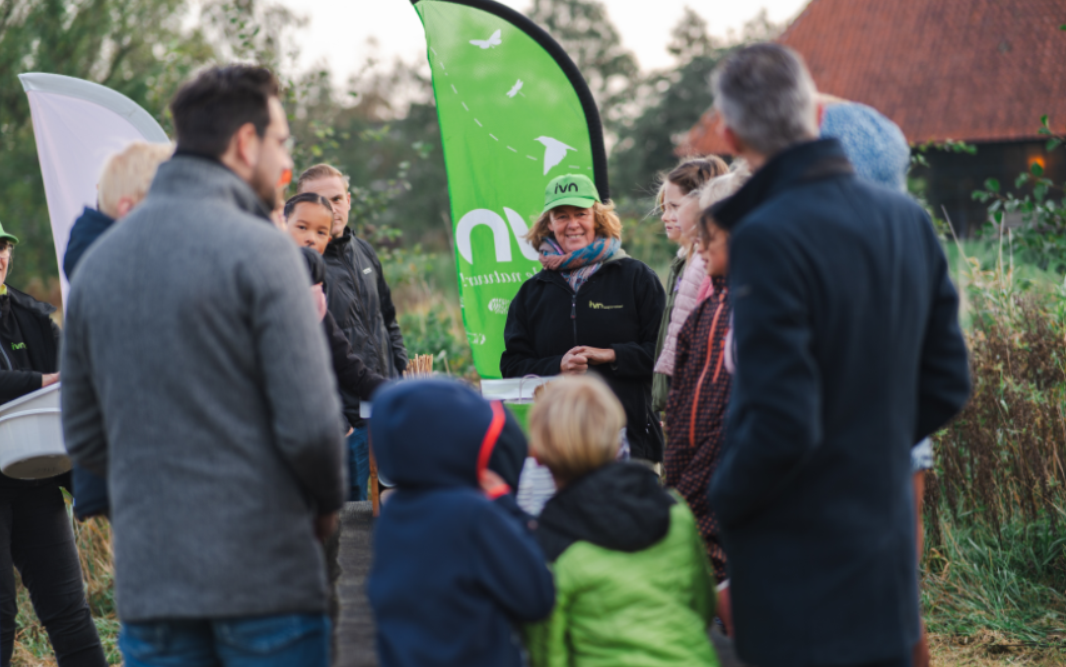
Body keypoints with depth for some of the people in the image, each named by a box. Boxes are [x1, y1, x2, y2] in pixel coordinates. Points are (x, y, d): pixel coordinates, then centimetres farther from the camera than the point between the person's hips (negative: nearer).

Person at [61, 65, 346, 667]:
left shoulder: (98, 261, 10)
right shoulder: (258, 249, -10)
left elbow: (84, 437, 14)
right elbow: (309, 421, -15)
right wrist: (328, 503, 3)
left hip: (147, 578, 6)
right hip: (263, 575, -5)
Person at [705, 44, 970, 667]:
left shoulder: (768, 239, -21)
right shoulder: (907, 219, 3)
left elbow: (782, 425, -23)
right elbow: (946, 386, 9)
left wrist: (721, 500, -6)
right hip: (889, 544, 7)